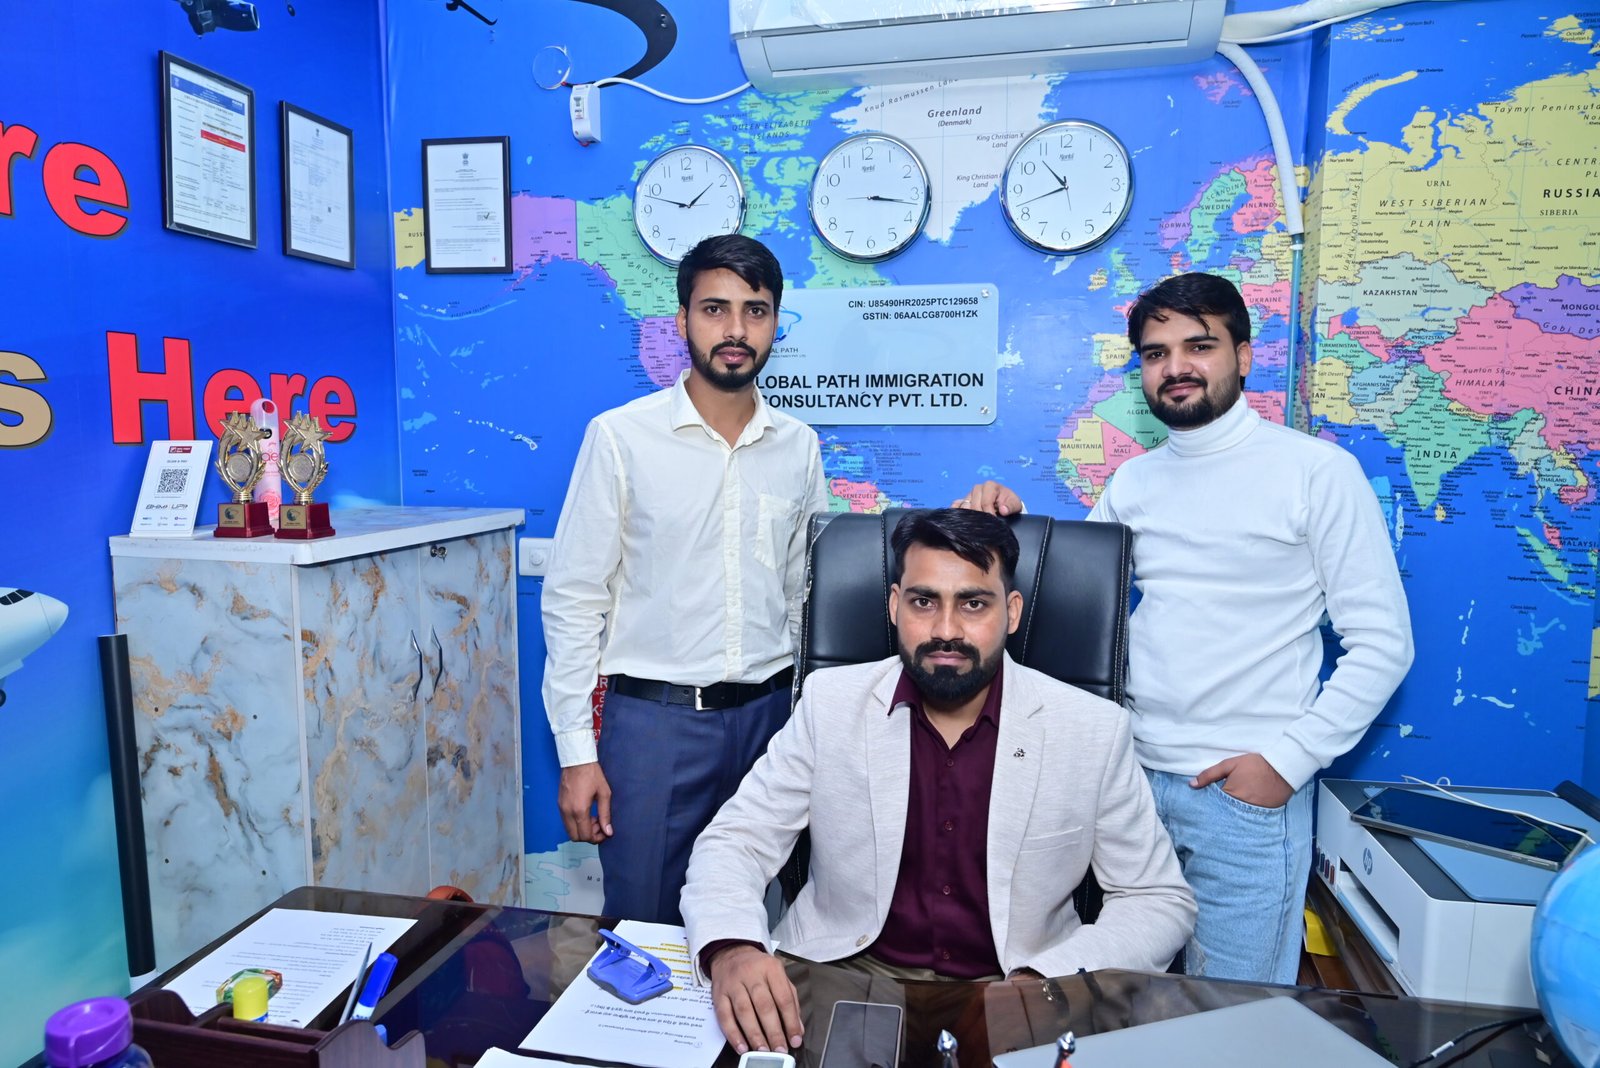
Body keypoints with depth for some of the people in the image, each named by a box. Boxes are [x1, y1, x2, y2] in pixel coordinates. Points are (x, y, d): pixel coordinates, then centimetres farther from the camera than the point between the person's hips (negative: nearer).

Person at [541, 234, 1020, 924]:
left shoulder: (798, 445, 5)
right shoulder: (620, 436, -6)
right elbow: (574, 598, -4)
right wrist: (576, 750, -6)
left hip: (766, 714, 3)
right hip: (653, 718, -3)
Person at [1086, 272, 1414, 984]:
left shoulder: (1317, 471, -7)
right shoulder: (1132, 483, 9)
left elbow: (1382, 644, -7)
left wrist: (1287, 761, -12)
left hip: (1246, 793, -4)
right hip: (1132, 775, 5)